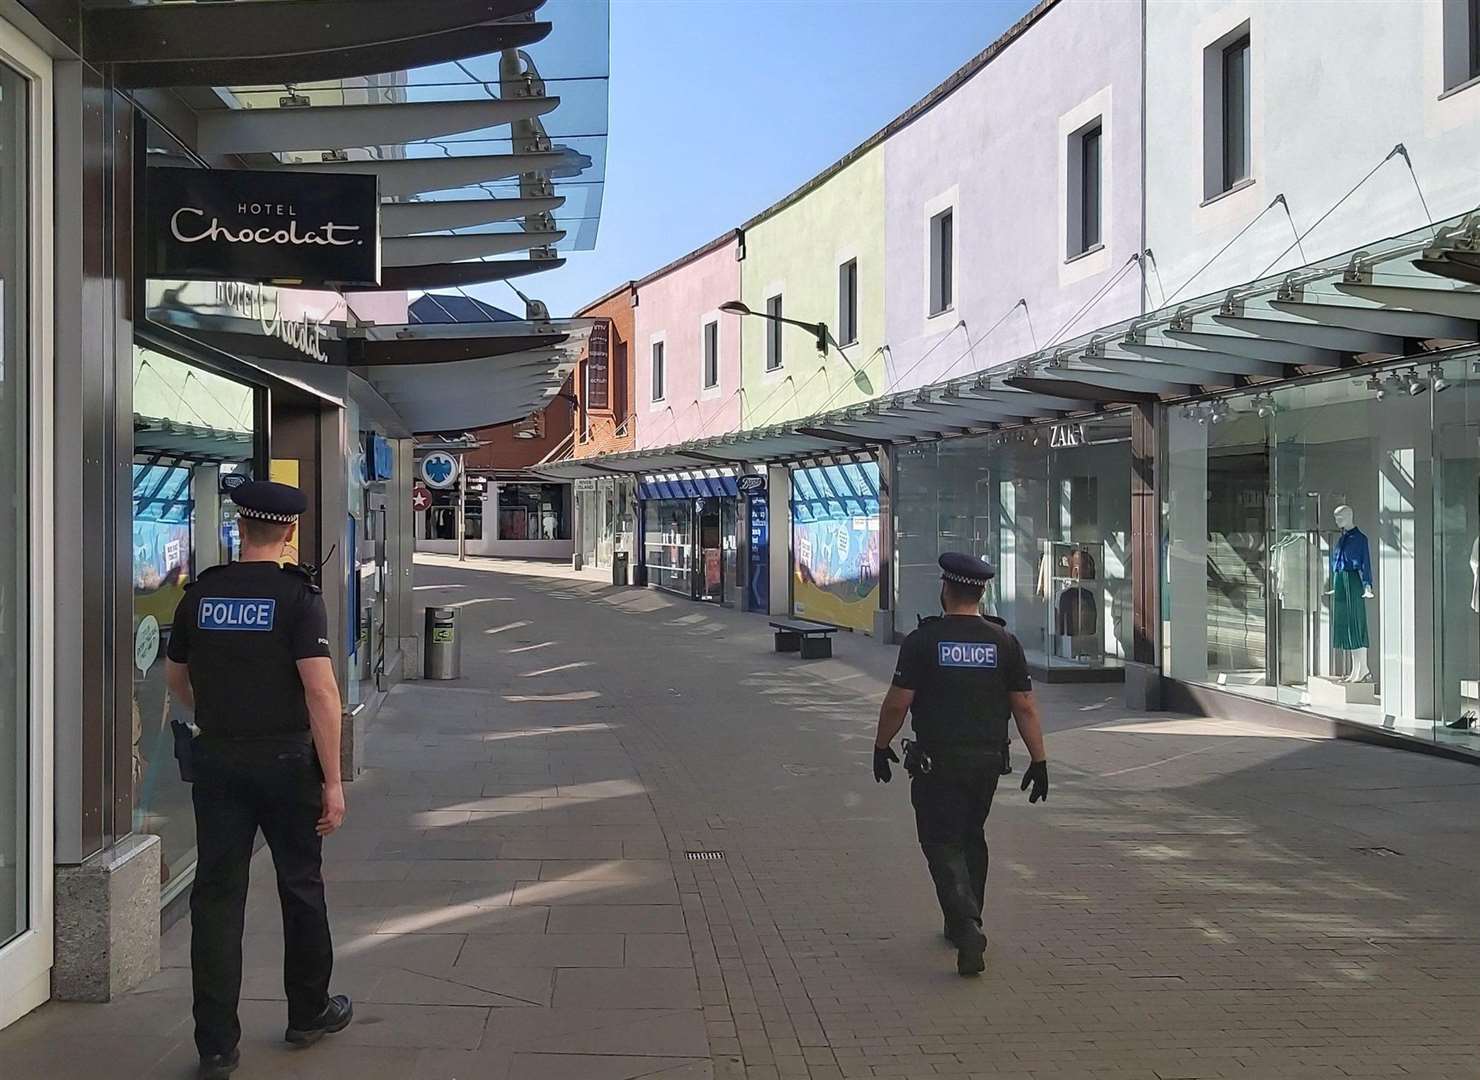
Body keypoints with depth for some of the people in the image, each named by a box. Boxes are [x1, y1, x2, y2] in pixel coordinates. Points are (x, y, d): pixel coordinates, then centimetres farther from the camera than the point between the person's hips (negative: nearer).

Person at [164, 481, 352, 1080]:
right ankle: (309, 1013, 30)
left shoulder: (200, 593, 2)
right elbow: (321, 692, -18)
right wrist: (333, 782, -13)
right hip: (286, 760, -3)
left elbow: (175, 676, 16)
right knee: (301, 888, 14)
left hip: (217, 761, 3)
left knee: (217, 895, 7)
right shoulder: (298, 596, -11)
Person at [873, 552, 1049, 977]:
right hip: (988, 760, 4)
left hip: (937, 762, -4)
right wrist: (1039, 759, 6)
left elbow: (897, 703, -9)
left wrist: (881, 747, 5)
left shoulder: (923, 640, -9)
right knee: (972, 839, 21)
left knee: (943, 845, -1)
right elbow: (1025, 706, 0)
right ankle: (965, 924, 30)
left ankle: (967, 931, -18)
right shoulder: (1004, 642, 1)